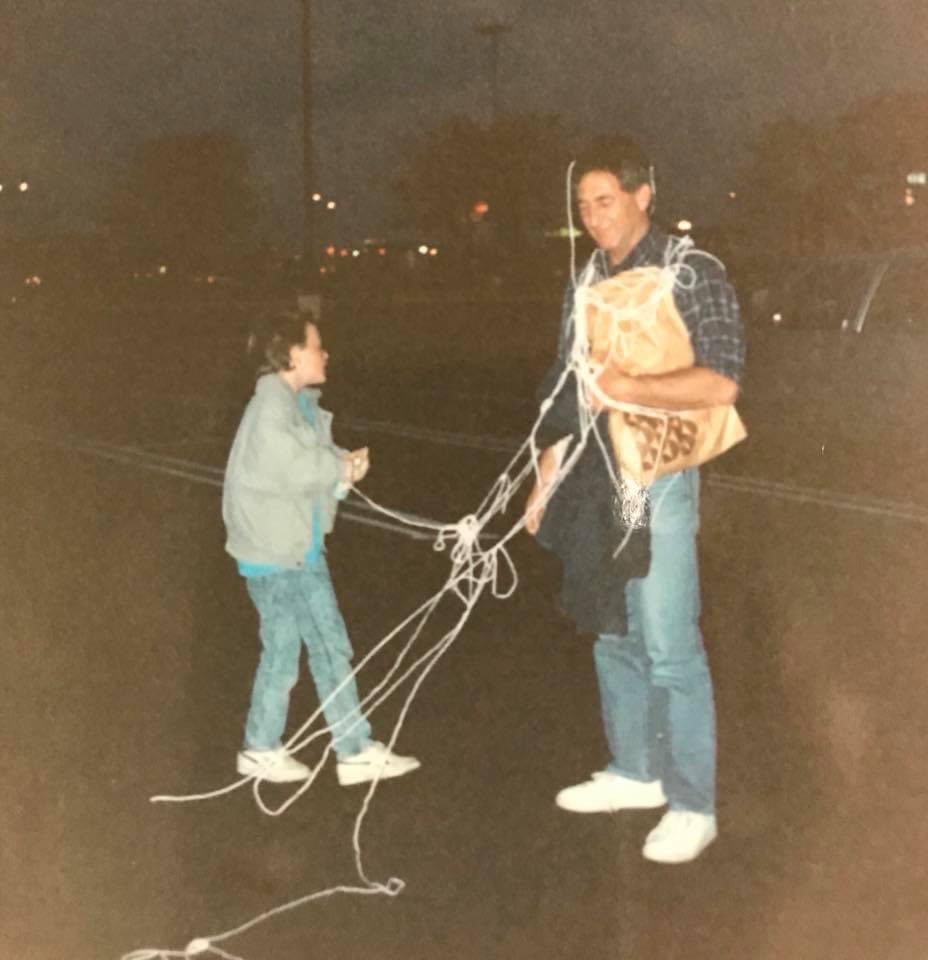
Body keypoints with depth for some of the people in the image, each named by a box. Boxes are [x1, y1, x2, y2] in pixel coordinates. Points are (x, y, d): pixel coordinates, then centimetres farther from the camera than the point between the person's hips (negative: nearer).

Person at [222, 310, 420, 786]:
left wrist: (345, 464, -10)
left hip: (302, 548, 9)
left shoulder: (301, 404, 11)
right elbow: (291, 467, -26)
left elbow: (317, 462, 12)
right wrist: (343, 468, -11)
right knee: (282, 652, 2)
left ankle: (356, 751, 19)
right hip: (273, 552, -9)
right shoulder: (272, 404, -17)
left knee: (332, 648, 11)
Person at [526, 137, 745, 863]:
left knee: (670, 648, -4)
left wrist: (623, 388, -23)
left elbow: (721, 382, -18)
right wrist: (546, 482, 13)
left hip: (658, 483, -6)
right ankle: (635, 771, 29)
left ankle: (692, 804, 8)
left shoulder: (694, 275, -8)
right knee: (613, 636, 14)